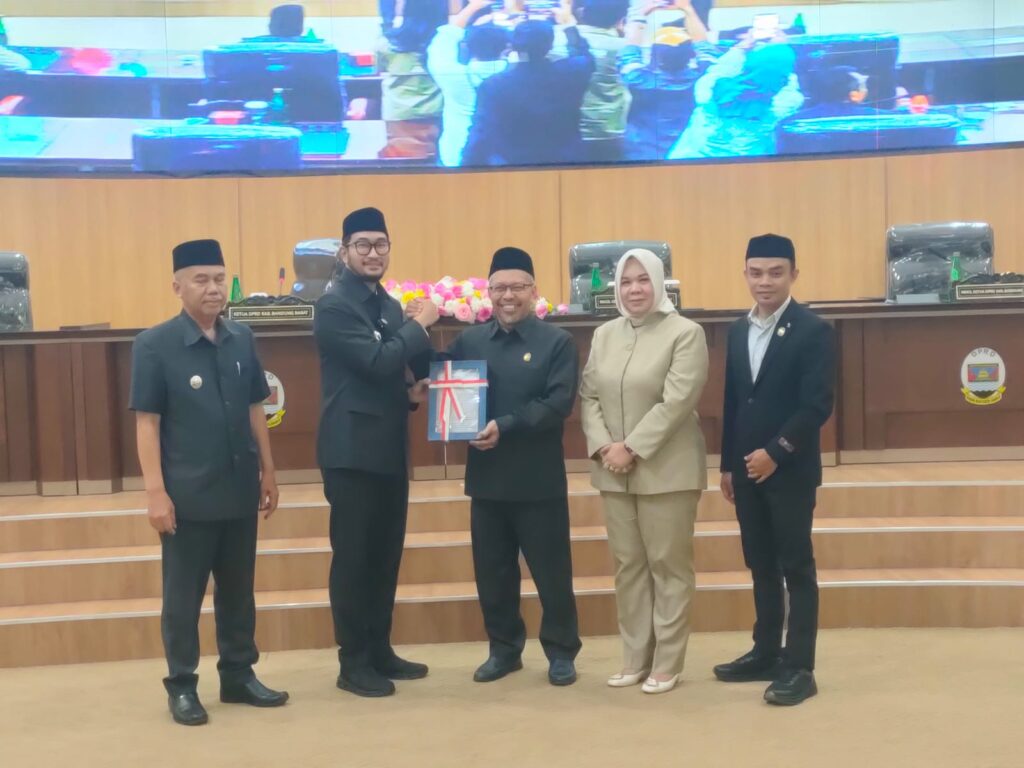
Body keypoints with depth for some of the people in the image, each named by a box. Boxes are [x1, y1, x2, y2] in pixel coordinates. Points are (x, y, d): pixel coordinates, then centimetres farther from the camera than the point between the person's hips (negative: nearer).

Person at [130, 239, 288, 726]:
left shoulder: (242, 340, 4)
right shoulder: (154, 345, -9)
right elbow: (146, 422, -10)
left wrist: (267, 471, 11)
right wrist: (155, 491, -14)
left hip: (239, 490, 4)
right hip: (188, 495, -4)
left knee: (238, 590, 15)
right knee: (183, 595, 8)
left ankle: (238, 676, 28)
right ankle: (181, 686, 21)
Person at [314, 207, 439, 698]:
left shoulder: (387, 305, 15)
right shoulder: (334, 306, -11)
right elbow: (377, 362, -22)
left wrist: (413, 393, 2)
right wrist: (419, 326, -11)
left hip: (390, 450, 8)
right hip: (353, 451, -8)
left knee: (385, 557, 13)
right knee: (353, 558, 0)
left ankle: (379, 651, 25)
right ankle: (353, 663, 9)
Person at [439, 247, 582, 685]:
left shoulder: (557, 342, -4)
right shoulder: (469, 340, 9)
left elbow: (558, 403, -14)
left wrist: (506, 426, -25)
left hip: (538, 479, -3)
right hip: (486, 477, 4)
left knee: (551, 570, 6)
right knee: (492, 572, 12)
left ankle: (561, 652, 21)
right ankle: (504, 649, 28)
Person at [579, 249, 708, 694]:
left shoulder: (685, 332, -5)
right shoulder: (604, 335, 12)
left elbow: (677, 401, -14)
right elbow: (588, 396, 8)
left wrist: (632, 449, -17)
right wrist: (602, 447, -8)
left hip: (666, 470, -5)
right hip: (613, 471, 5)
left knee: (668, 565, 2)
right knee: (627, 565, 10)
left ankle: (666, 664, 12)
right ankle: (635, 659, 20)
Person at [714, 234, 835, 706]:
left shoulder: (813, 331, -9)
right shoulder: (738, 330, 11)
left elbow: (817, 406, -15)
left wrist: (775, 453, -19)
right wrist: (728, 464, 11)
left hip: (790, 469, -6)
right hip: (747, 470, 6)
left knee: (796, 566, 0)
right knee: (760, 565, 13)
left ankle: (799, 667, 6)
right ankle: (766, 653, 24)